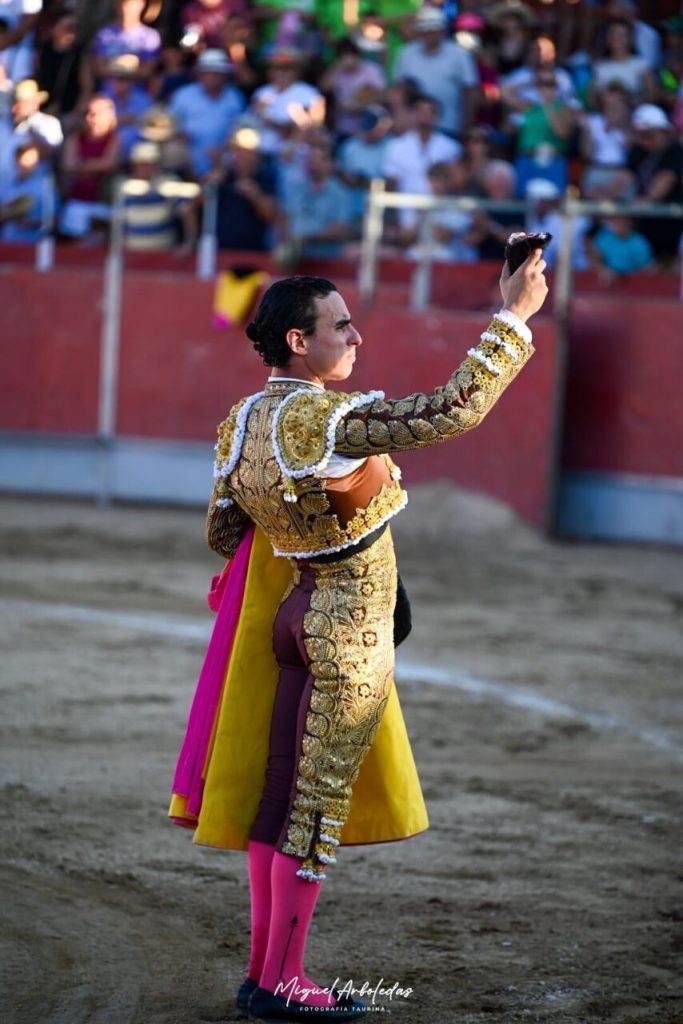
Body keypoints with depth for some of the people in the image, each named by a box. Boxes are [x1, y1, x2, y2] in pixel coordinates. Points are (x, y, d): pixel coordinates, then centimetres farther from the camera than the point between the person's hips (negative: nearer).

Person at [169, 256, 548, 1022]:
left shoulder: (242, 423, 1)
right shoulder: (328, 418, -23)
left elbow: (222, 534, 9)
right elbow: (456, 410, -27)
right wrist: (513, 317, -21)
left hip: (294, 611, 8)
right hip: (351, 625, -8)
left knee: (279, 794, 13)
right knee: (318, 804, 0)